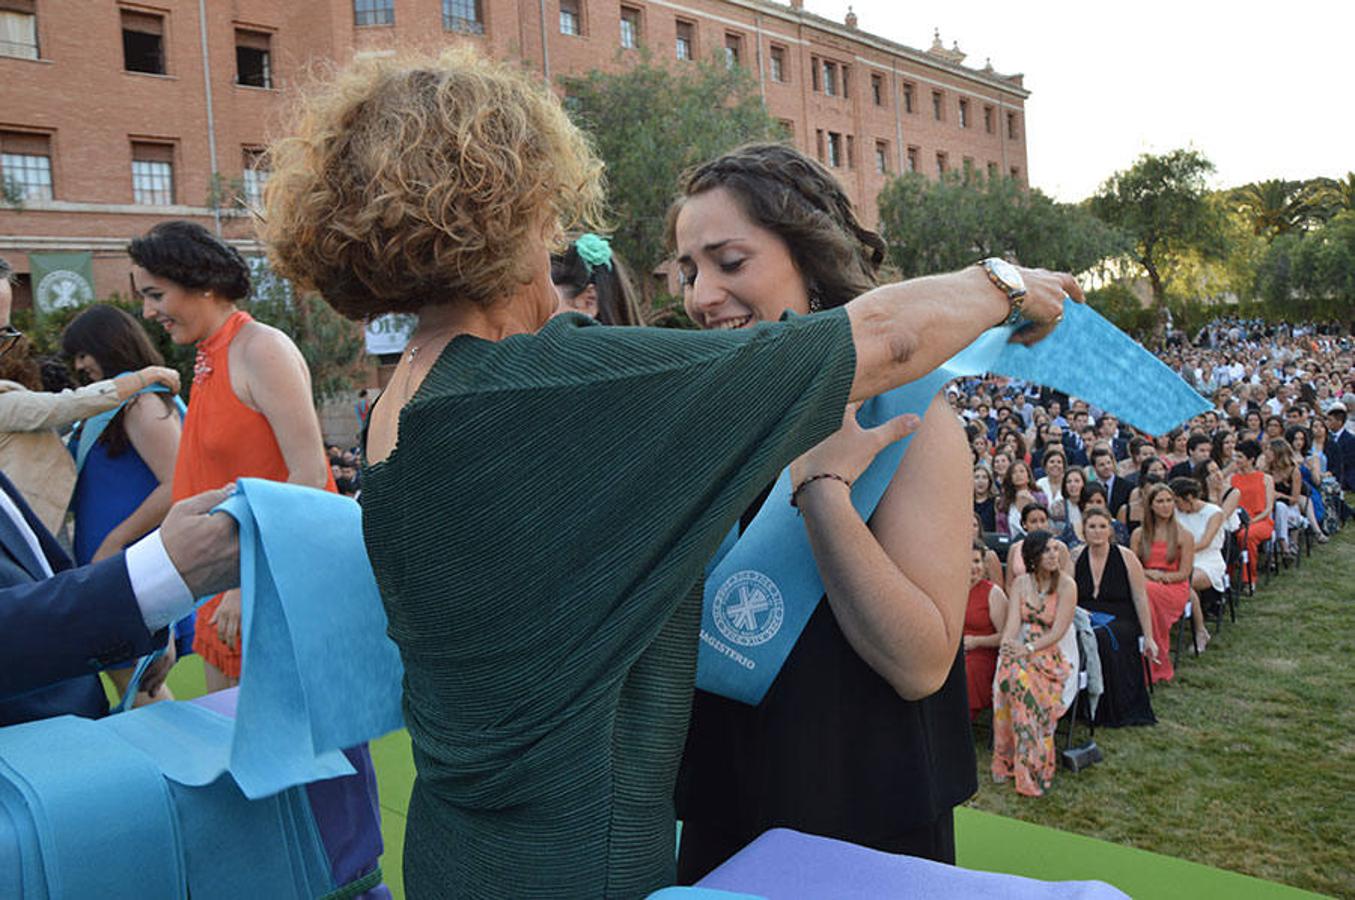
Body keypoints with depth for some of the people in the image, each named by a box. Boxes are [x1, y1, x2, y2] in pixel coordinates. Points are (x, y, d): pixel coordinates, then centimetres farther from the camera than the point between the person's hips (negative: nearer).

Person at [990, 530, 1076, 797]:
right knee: (1010, 673, -31)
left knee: (1021, 678, -33)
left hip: (1049, 655, -2)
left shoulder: (1066, 585, 1)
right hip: (1018, 652, 3)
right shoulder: (1020, 583, 11)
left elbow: (1058, 631, -9)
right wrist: (1007, 646, -22)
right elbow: (1013, 621, -2)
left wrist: (1029, 648, -22)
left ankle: (1031, 766, -23)